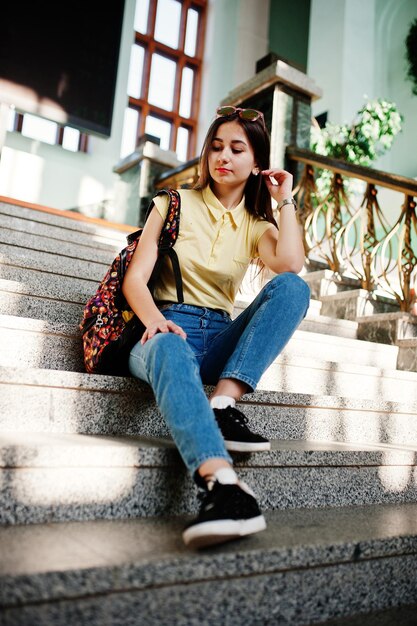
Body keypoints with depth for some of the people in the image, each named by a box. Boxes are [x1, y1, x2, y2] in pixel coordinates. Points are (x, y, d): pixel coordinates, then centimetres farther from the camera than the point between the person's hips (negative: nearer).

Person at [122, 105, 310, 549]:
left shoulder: (257, 224, 16)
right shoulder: (176, 205, 10)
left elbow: (290, 266, -8)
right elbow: (135, 277, -1)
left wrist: (285, 201, 4)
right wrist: (154, 319, -22)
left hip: (219, 337, 3)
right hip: (171, 328, -2)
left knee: (293, 288, -21)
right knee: (171, 349, -39)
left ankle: (222, 403, -34)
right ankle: (222, 484, -60)